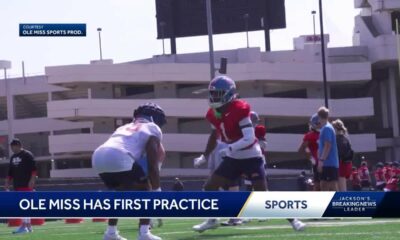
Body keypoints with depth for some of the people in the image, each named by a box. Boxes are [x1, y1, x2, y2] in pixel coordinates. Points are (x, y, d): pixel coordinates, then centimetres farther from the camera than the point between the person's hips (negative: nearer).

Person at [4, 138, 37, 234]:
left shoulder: (27, 155, -5)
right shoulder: (13, 157, 18)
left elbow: (33, 169, -11)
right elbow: (10, 171, 23)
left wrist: (32, 180, -19)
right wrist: (7, 182, 16)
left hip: (26, 184, -8)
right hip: (17, 185, 8)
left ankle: (24, 226, -16)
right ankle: (28, 226, 12)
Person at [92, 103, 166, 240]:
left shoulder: (124, 127, 38)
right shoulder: (152, 129, 18)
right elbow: (152, 165, 8)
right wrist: (157, 192, 11)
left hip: (99, 158, 6)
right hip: (119, 160, -6)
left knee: (119, 191, 31)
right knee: (146, 191, 14)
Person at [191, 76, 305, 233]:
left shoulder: (239, 110, -23)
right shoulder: (213, 115, 0)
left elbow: (249, 138, -29)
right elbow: (214, 137, 19)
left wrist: (230, 148, -36)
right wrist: (205, 156, 20)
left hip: (251, 158, -7)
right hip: (233, 159, 7)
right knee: (210, 187, 1)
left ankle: (293, 220, -2)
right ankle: (212, 220, 18)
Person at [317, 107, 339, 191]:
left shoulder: (327, 128, -12)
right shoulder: (324, 128, 16)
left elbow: (328, 146, -19)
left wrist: (321, 160, -21)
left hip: (329, 163, -9)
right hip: (327, 163, 9)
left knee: (333, 187, -9)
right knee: (323, 185, 9)